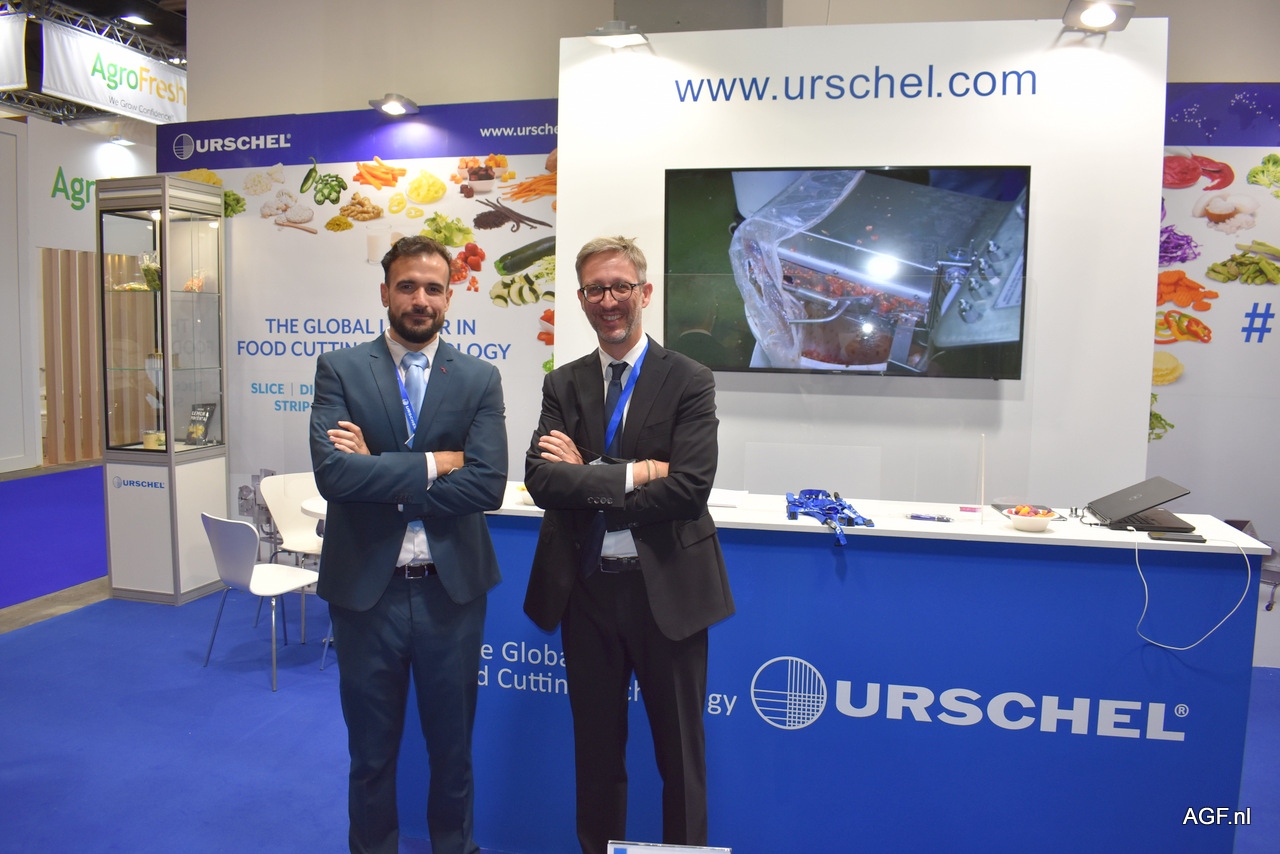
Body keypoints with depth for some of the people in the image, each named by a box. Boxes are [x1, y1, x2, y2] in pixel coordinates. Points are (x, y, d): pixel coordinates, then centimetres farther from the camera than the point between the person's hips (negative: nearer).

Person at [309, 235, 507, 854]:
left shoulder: (480, 380, -1)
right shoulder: (339, 370, -3)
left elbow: (487, 486, -14)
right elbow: (333, 472, -18)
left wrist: (379, 474, -15)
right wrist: (434, 463, -16)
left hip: (451, 589, 1)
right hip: (365, 589, -1)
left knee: (452, 745, 19)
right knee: (371, 751, 19)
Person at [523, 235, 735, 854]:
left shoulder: (689, 381, -6)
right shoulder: (562, 385, 5)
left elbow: (689, 488, -18)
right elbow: (541, 480, -8)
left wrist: (587, 476, -15)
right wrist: (629, 474, -19)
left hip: (666, 588, -3)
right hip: (586, 588, 3)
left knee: (680, 751, 13)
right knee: (596, 746, 20)